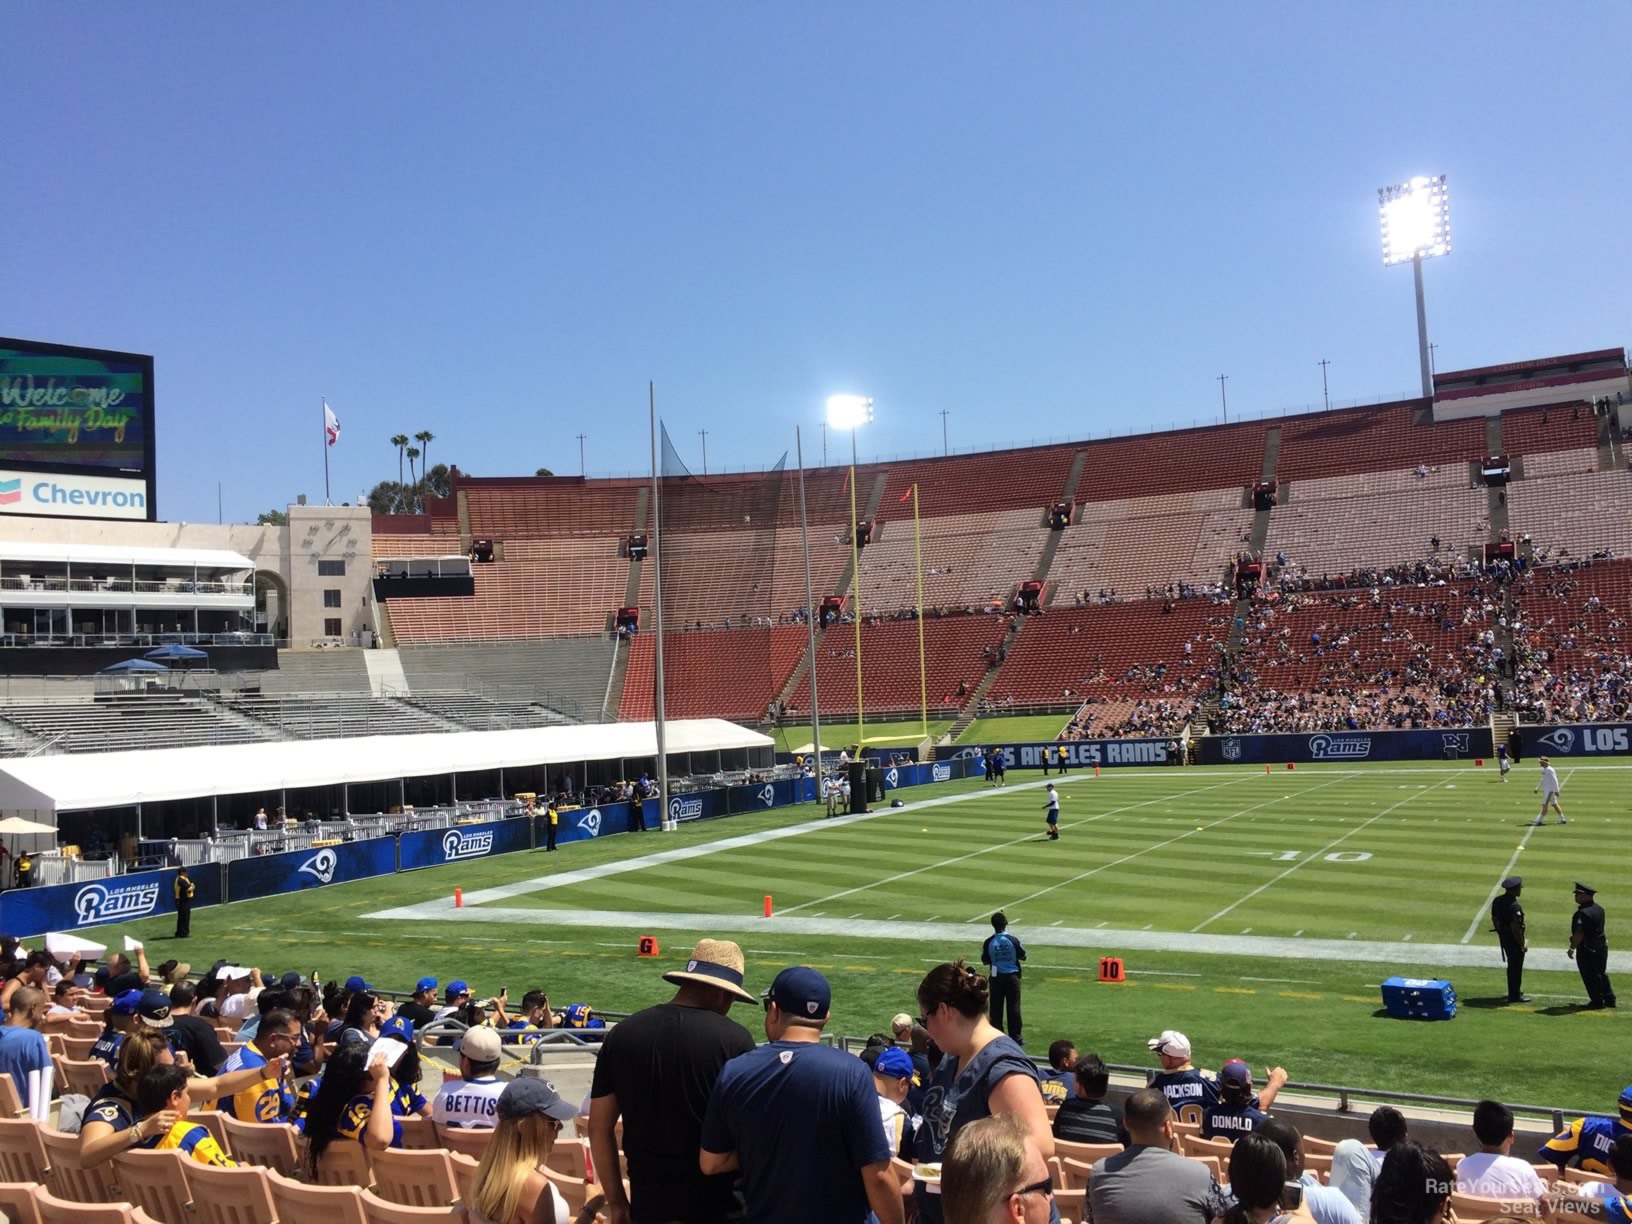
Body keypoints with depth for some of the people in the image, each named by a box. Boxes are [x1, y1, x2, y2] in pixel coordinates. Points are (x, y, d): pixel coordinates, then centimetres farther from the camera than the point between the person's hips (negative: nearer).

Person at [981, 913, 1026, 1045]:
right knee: (1013, 1006, 4)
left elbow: (984, 961, 0)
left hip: (996, 977, 1)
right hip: (1012, 976, -1)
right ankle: (1015, 1036, 5)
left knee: (996, 1007, 8)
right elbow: (1023, 956, 0)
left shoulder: (988, 942, -9)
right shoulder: (1013, 940, -12)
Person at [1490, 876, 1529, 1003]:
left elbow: (1494, 919, 11)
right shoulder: (1514, 906, -26)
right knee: (1516, 966, 4)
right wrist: (1522, 944, -17)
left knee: (1512, 964, 23)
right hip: (1514, 939, -9)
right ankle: (1515, 996, 12)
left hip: (1504, 937, 9)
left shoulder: (1497, 901, 1)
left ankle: (1514, 991, 37)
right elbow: (1515, 927, -27)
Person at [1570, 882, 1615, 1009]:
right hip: (1602, 945, 9)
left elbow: (1579, 934, -27)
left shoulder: (1582, 913, -24)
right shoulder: (1599, 909, 7)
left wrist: (1572, 948, -17)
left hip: (1587, 949, -9)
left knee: (1590, 976, 2)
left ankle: (1597, 1001, 8)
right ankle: (1609, 999, 25)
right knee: (1601, 973, 20)